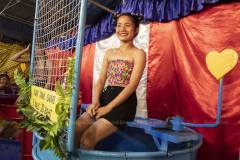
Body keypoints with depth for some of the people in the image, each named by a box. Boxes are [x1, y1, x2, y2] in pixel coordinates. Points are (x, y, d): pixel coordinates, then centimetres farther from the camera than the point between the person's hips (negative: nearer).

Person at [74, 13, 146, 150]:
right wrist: (96, 101, -7)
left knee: (87, 139, -20)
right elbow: (101, 79, 12)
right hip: (105, 97, 6)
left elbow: (133, 85, -11)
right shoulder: (109, 53, 18)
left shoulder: (138, 53, -1)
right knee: (73, 132, -14)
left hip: (124, 103, -5)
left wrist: (108, 107, -15)